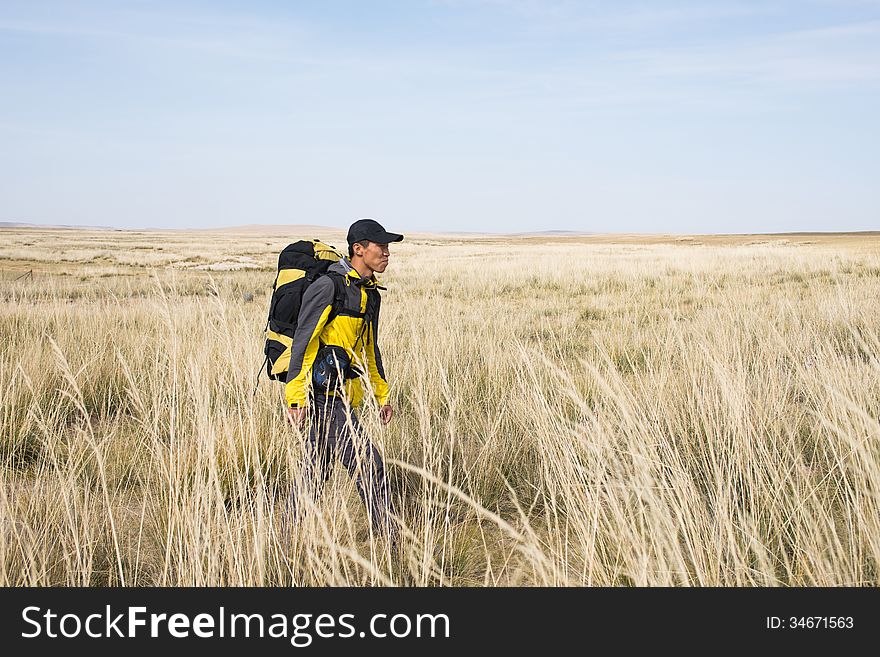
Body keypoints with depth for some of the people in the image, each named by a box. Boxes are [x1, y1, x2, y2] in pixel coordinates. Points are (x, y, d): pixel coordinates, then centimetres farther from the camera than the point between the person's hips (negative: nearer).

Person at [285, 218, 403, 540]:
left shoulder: (370, 293, 15)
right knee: (367, 463, -10)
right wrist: (296, 395, -20)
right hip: (324, 389, -9)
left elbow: (370, 347, 24)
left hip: (343, 391, 9)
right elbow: (303, 340, -16)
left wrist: (382, 394, 24)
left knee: (317, 468, 14)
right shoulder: (329, 286, -13)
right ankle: (391, 539, -4)